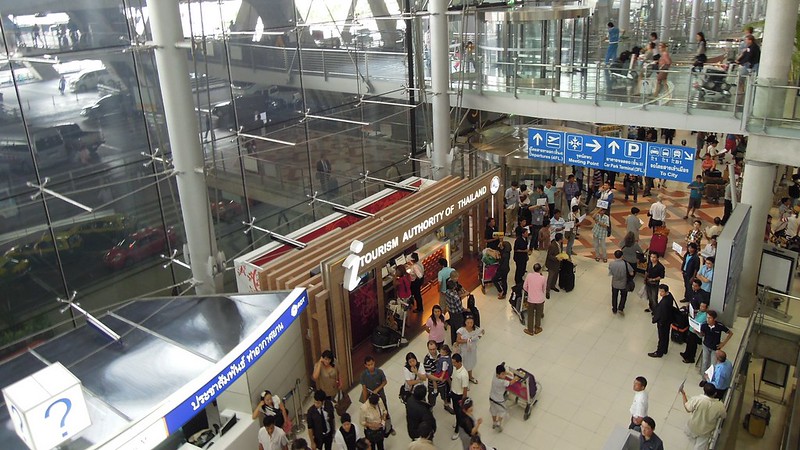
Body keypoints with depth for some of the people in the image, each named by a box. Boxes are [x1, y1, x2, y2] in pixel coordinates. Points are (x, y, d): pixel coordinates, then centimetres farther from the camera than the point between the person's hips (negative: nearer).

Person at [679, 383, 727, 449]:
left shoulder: (697, 399, -34)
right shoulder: (720, 406, -29)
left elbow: (687, 409, -17)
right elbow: (724, 416, -7)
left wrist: (683, 394, -6)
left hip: (693, 427, 1)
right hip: (706, 432, -1)